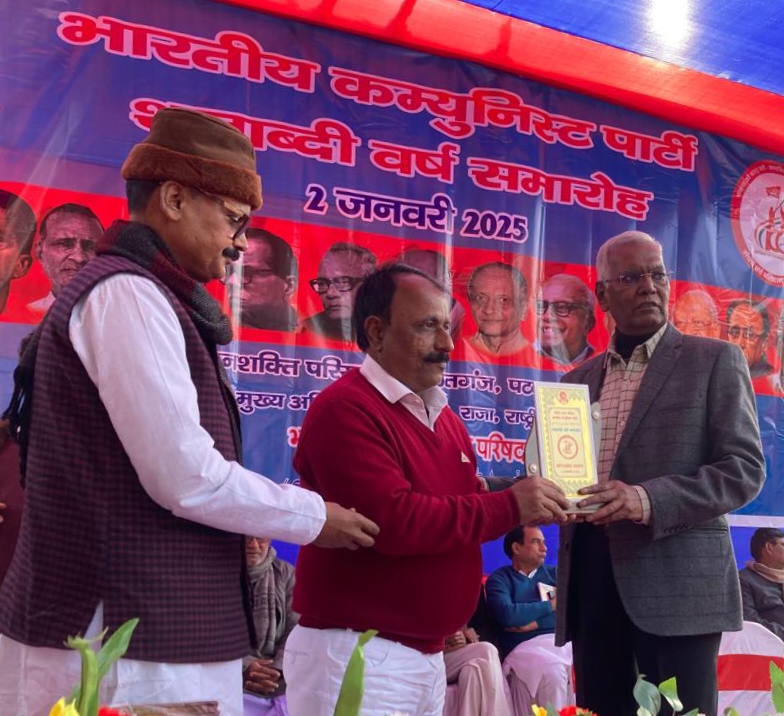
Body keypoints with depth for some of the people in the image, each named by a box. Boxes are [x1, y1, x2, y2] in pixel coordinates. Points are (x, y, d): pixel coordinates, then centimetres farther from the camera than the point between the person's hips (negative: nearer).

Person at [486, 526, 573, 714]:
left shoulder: (553, 573, 19)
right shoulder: (500, 579, 7)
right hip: (525, 645, -4)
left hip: (564, 640, 4)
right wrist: (550, 605, 0)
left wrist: (535, 623, -8)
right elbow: (507, 615, -12)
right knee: (552, 671, -34)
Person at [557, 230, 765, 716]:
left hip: (679, 580, -4)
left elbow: (745, 467, -6)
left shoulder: (715, 361, 3)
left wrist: (650, 499, -20)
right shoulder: (578, 379, 17)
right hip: (591, 579, 4)